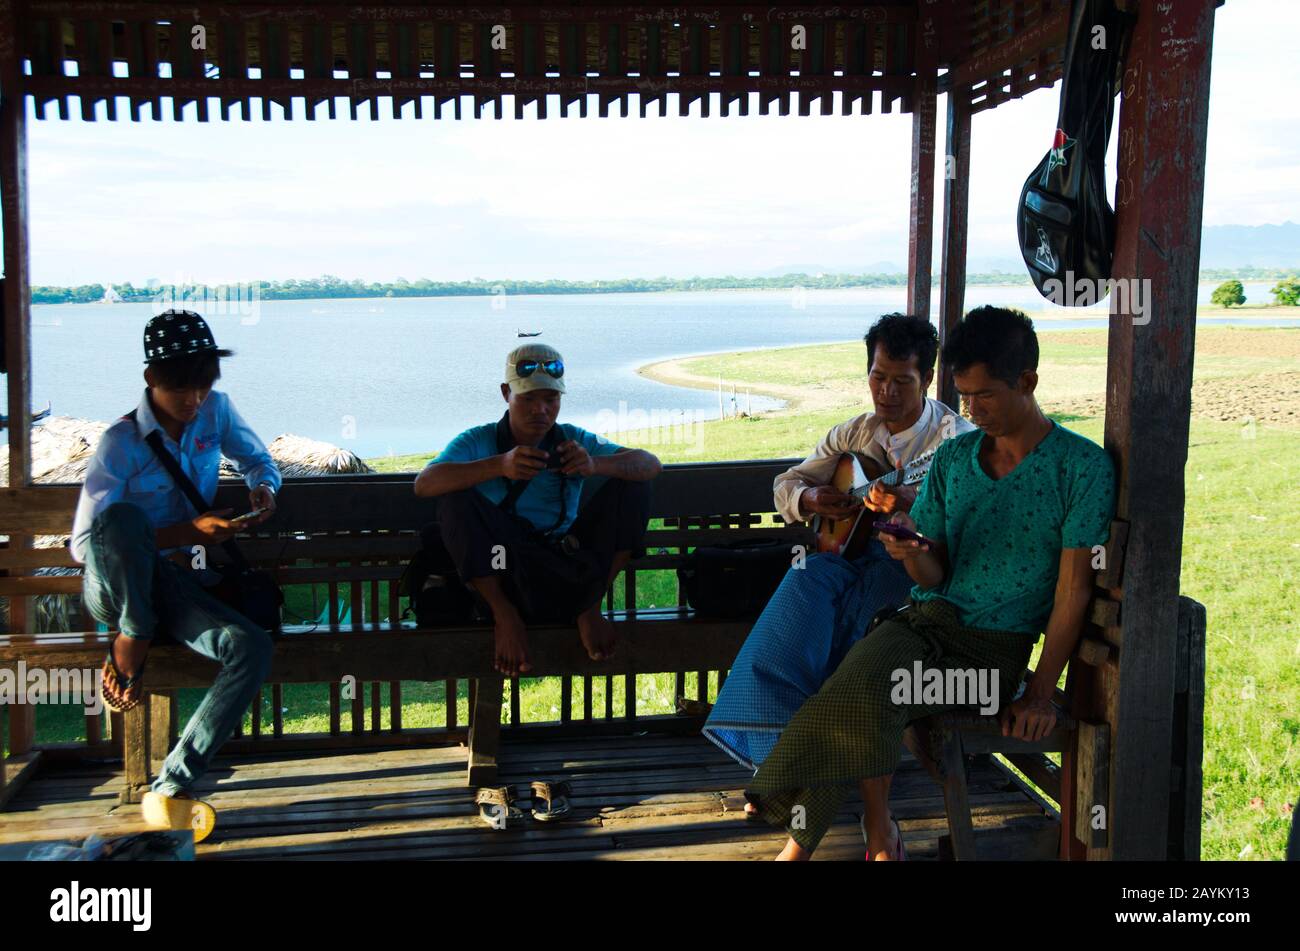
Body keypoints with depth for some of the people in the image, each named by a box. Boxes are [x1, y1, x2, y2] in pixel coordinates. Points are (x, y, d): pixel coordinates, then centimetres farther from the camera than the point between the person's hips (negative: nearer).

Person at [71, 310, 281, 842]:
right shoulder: (121, 443, -12)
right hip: (114, 588, -5)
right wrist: (186, 531, -20)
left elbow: (259, 461, 20)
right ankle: (132, 642, -15)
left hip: (178, 585, 5)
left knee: (253, 649, -25)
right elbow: (83, 545, -14)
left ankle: (171, 789, -17)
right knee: (121, 516, -39)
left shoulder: (216, 411, 2)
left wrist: (263, 488, -6)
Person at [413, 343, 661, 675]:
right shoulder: (479, 442, 1)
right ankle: (504, 613, -14)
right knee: (457, 500, -25)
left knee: (634, 486, -10)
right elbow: (424, 484, -18)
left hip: (568, 572, 2)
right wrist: (500, 465, -34)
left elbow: (651, 464, -4)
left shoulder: (573, 441, 7)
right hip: (503, 571, -2)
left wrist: (595, 465, -26)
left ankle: (589, 607, -5)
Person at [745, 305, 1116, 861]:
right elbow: (934, 576, 11)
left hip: (994, 649, -4)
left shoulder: (1082, 466, -3)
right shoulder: (952, 458, 11)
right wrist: (913, 555, -14)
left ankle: (800, 843, -8)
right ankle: (879, 831, -6)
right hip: (924, 621, 4)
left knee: (865, 702, -28)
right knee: (859, 686, -29)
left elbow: (1073, 589, -6)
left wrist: (1040, 694, -10)